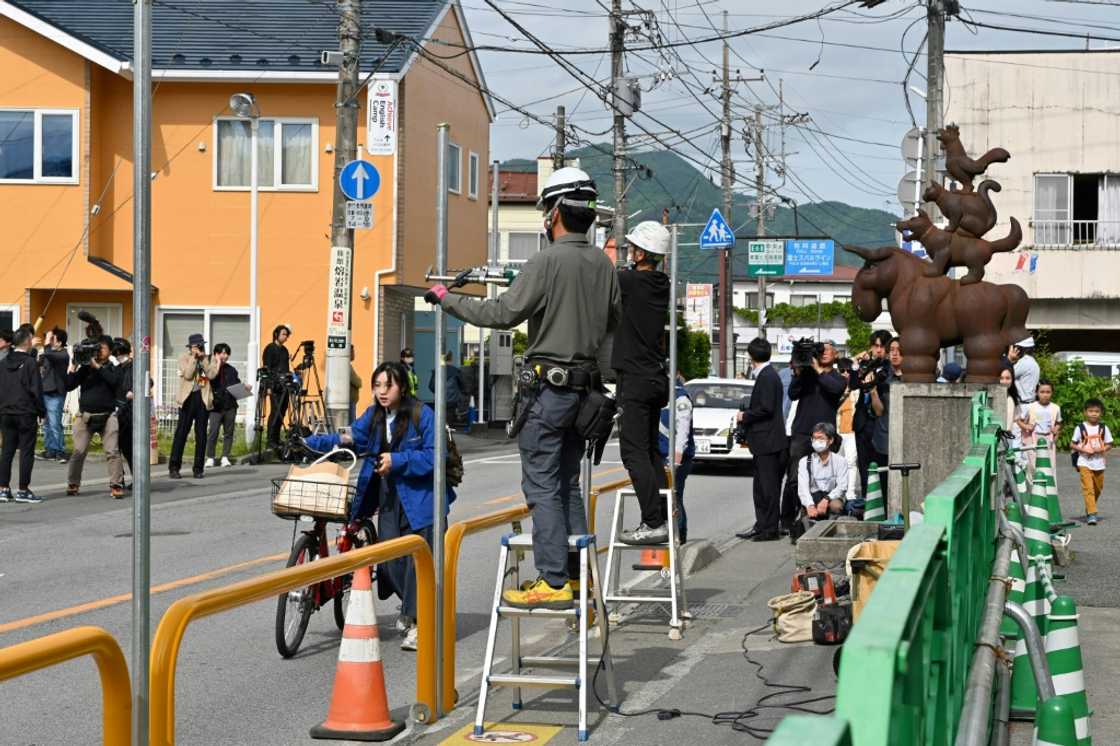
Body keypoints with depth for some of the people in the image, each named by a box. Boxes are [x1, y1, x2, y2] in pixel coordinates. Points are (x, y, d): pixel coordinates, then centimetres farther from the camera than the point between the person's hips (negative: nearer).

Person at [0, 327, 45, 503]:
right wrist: (42, 411, -3)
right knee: (26, 451, -1)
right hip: (26, 413, -6)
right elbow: (35, 390, -12)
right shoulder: (30, 363, -10)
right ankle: (23, 490, -1)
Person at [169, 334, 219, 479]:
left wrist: (203, 358, -7)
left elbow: (212, 375, -8)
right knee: (181, 433, -5)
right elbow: (187, 374, -12)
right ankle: (174, 467, -3)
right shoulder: (184, 358, 4)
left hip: (203, 399, 2)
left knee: (201, 435, 4)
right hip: (188, 398, -2)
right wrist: (194, 358, -10)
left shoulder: (209, 360, 11)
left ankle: (198, 468, 9)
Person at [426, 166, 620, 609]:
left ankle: (553, 584, -7)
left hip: (549, 385, -8)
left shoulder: (547, 262, -15)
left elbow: (503, 314, -16)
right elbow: (613, 318, 18)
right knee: (568, 485, 15)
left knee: (542, 486, -5)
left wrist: (447, 299, -6)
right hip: (584, 385, 8)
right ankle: (580, 575, 16)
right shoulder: (604, 264, 8)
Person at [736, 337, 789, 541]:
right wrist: (747, 411, 12)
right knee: (761, 486, 15)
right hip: (764, 442, 10)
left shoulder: (767, 377, -16)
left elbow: (766, 409, -21)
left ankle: (770, 529, -2)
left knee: (769, 486, -5)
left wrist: (745, 416, -10)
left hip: (768, 441, -10)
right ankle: (761, 526, 21)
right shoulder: (766, 375, 15)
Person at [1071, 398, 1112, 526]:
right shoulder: (1080, 428, -2)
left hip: (1099, 464, 3)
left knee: (1098, 488, 13)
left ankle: (1089, 510, 33)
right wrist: (1084, 450, -15)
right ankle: (1091, 513, -16)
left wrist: (1101, 449, -14)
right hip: (1084, 463, -3)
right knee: (1088, 488, -13)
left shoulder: (1104, 428, 4)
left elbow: (1109, 445, 7)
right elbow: (1072, 445, 1)